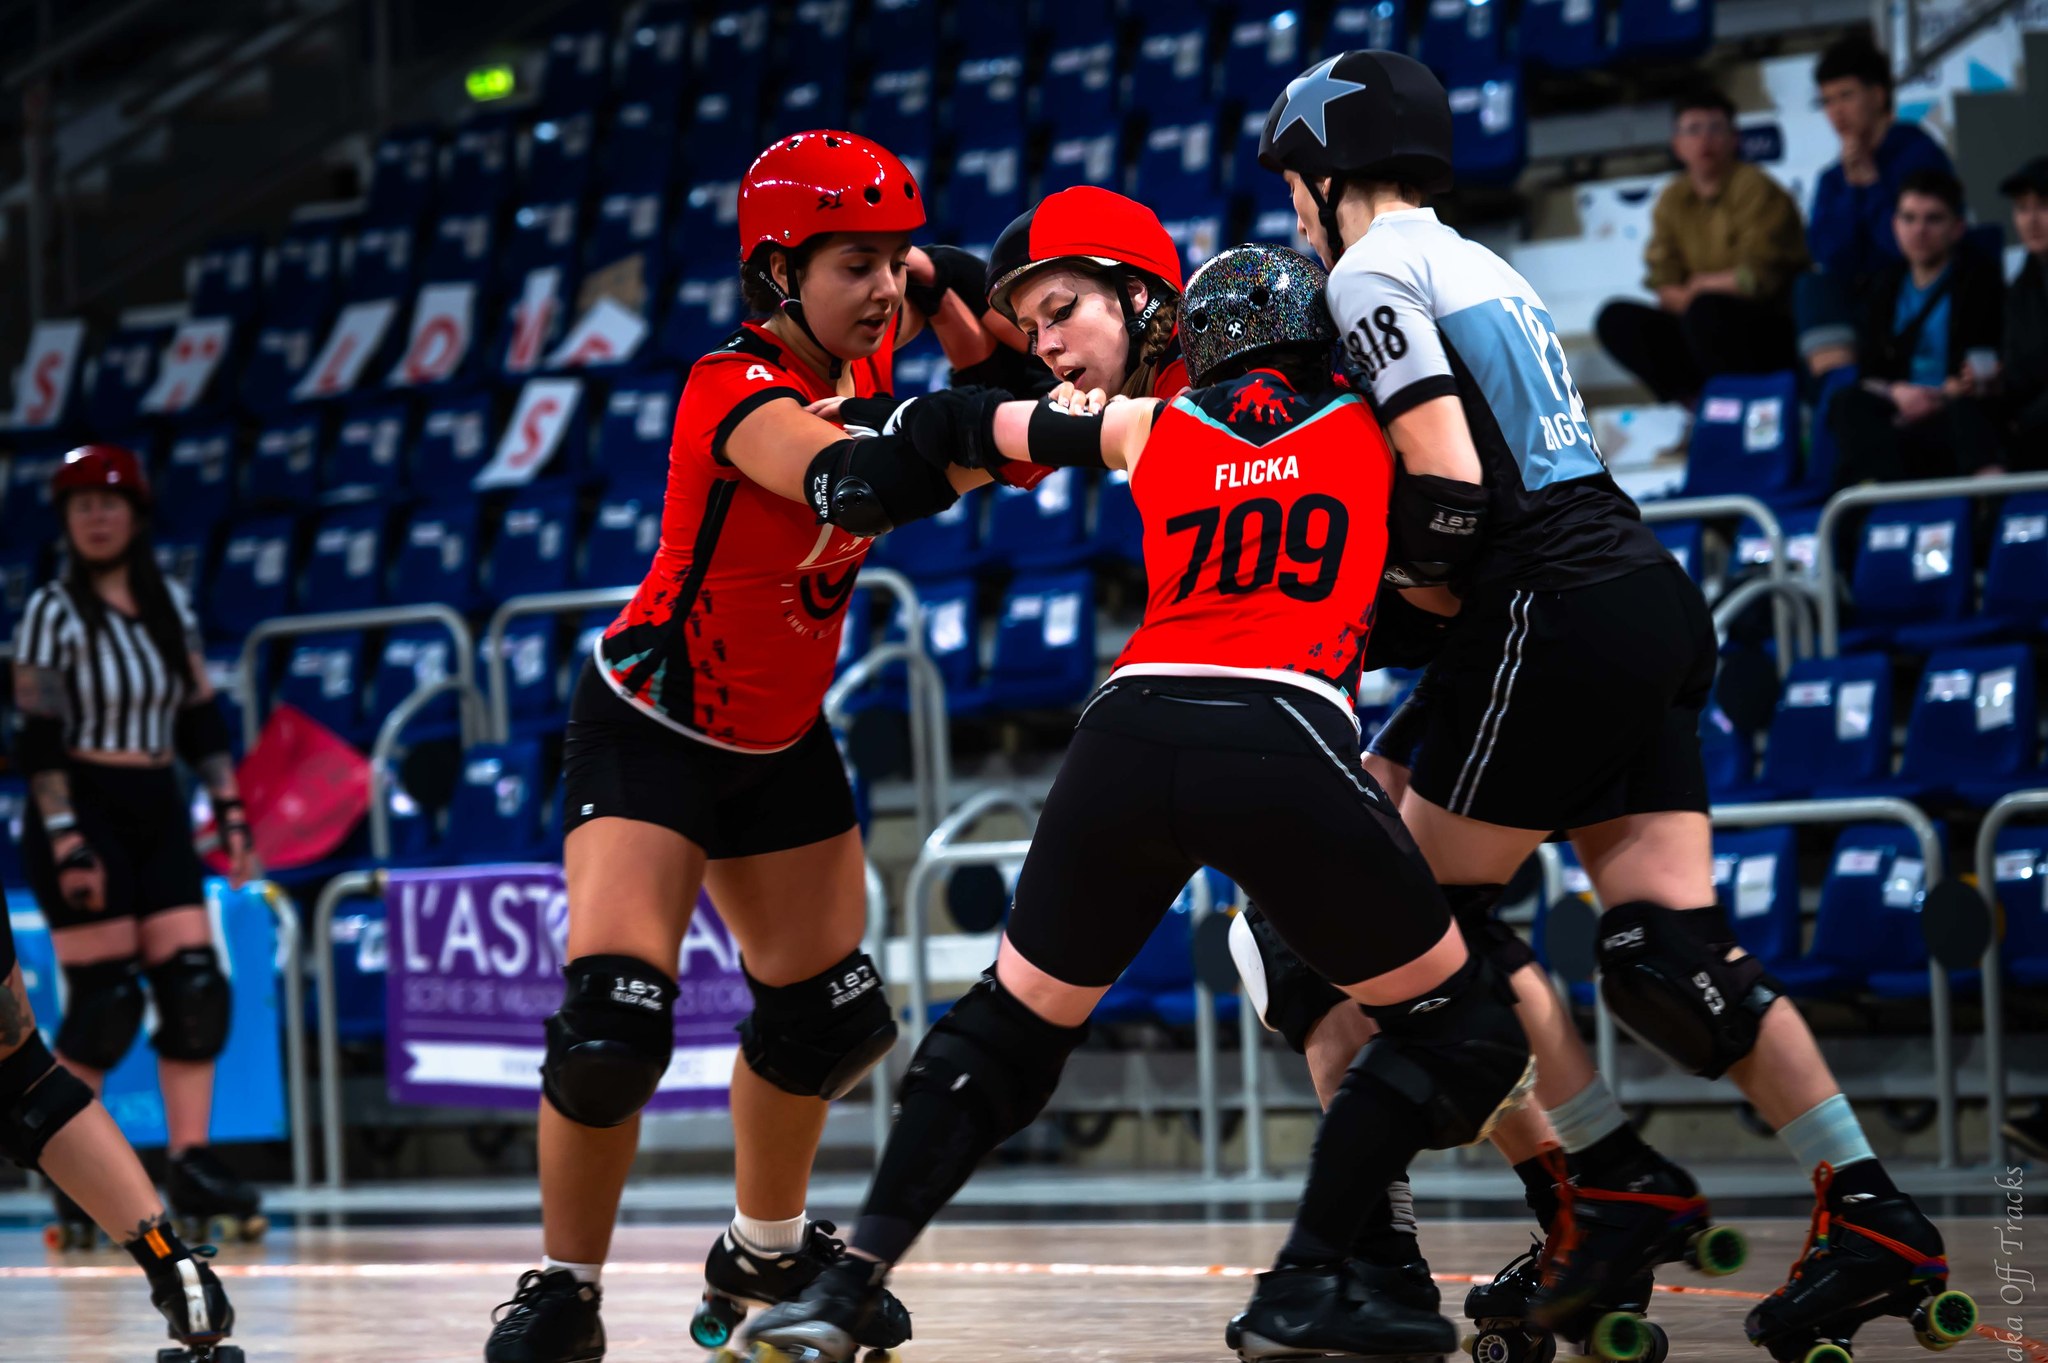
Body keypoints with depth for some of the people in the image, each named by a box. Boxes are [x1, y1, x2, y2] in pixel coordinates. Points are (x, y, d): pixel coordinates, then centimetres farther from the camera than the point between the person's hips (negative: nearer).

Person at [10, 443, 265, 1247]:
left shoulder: (170, 607, 10)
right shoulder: (52, 615, -7)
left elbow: (201, 720, 14)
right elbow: (37, 737, -11)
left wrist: (230, 812, 7)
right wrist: (66, 840, -18)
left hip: (157, 814, 6)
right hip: (82, 811, -6)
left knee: (195, 987, -4)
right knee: (105, 999, -7)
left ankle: (191, 1164, 0)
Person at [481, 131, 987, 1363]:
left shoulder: (865, 357, -7)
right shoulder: (739, 394, -30)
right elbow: (865, 478, -48)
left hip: (780, 740, 8)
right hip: (655, 734, -8)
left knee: (829, 1015, 13)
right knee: (612, 1022, -21)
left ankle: (767, 1257, 37)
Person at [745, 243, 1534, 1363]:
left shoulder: (1148, 424, 23)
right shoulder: (1370, 428, 18)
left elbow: (957, 424, 30)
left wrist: (879, 442, 41)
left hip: (1130, 734, 3)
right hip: (1284, 748, -3)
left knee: (1014, 1018, 22)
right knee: (1459, 1029, 12)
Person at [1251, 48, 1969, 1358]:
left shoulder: (1373, 272, -4)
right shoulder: (1478, 265, 23)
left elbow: (1450, 486, -15)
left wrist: (1413, 605, 0)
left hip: (1559, 615, -8)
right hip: (1657, 598, 8)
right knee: (1668, 951, 4)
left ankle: (1619, 1183, 0)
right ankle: (1872, 1213, -2)